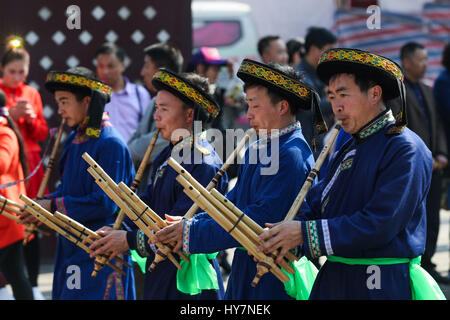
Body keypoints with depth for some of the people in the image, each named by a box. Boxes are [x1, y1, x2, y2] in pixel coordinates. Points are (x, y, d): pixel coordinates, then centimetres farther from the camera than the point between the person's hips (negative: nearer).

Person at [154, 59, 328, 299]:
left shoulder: (292, 156, -18)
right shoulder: (257, 149, 12)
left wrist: (192, 232, -21)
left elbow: (260, 220, -23)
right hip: (245, 271, 9)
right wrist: (183, 226, -2)